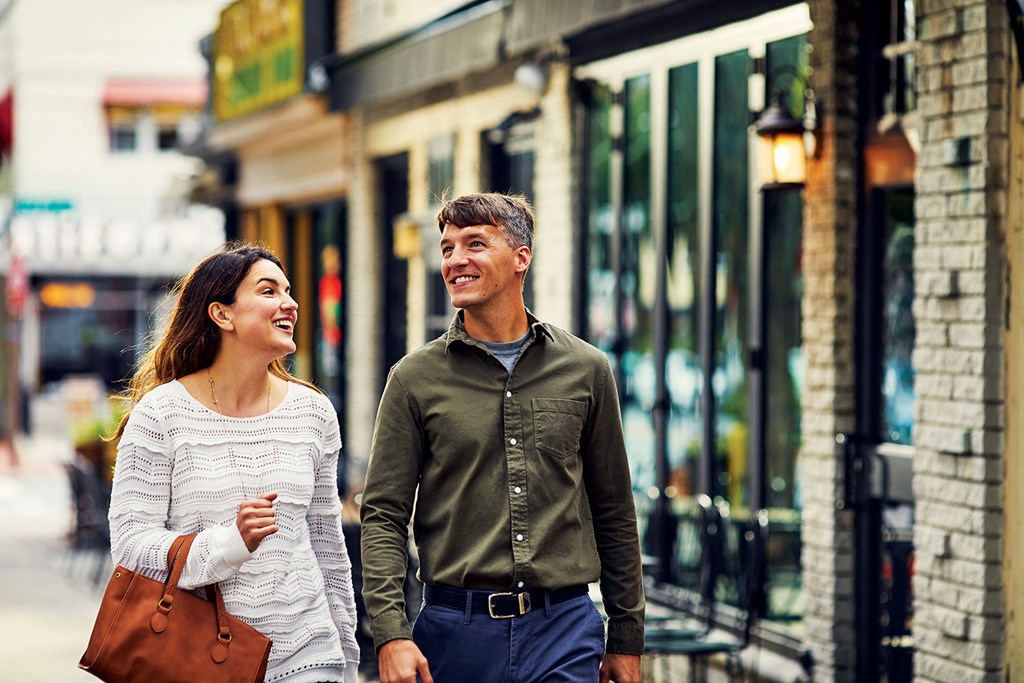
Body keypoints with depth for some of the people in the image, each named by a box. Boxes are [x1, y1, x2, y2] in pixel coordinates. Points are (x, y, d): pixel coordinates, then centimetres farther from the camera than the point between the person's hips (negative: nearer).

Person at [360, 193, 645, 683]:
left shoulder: (586, 370, 6)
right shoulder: (415, 378, 2)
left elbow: (614, 514, 11)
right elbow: (382, 516, 0)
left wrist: (626, 639, 11)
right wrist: (391, 633, -13)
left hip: (564, 627, 0)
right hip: (455, 627, 0)